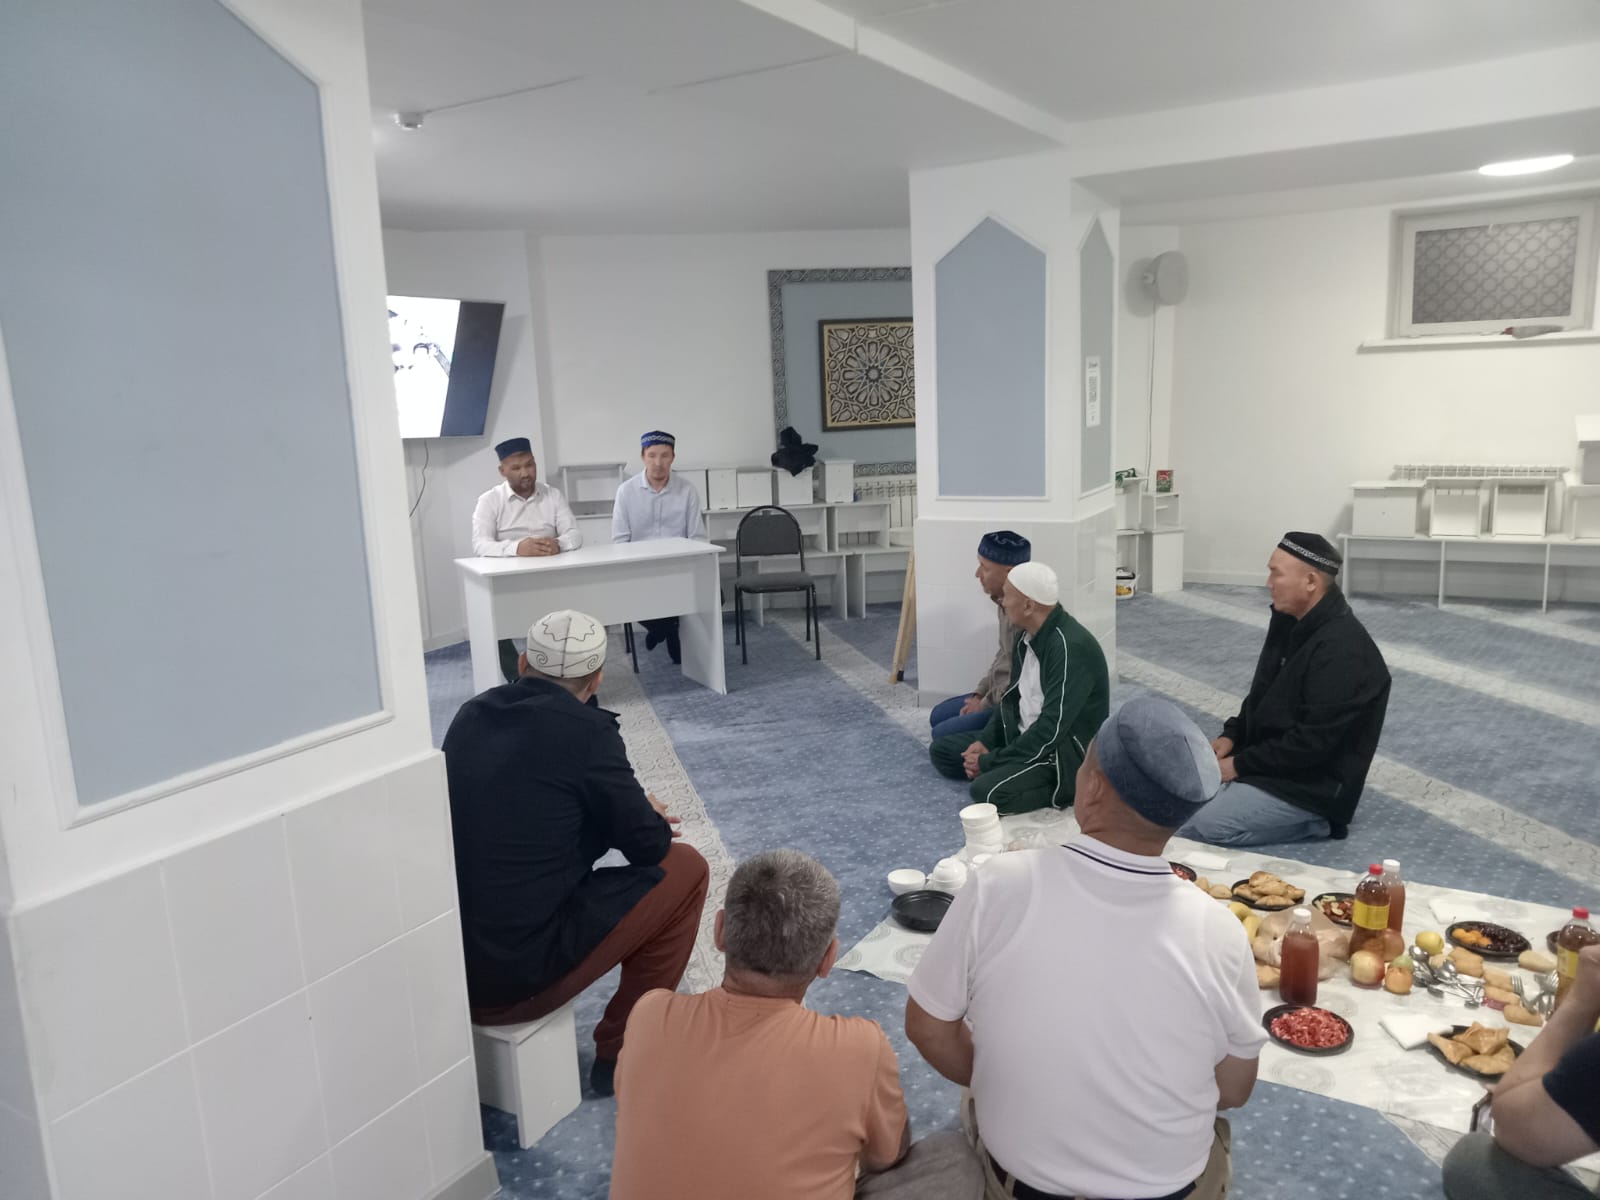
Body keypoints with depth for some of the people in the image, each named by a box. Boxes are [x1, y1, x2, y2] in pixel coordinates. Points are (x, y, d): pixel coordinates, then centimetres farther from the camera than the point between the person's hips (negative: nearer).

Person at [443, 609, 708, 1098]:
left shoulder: (470, 714, 5)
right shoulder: (586, 731, -14)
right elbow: (648, 845, -6)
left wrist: (632, 816, 23)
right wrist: (654, 818, 18)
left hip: (443, 957, 7)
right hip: (517, 972, -7)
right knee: (684, 868, 6)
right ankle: (621, 1052, 15)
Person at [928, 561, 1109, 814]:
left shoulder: (1070, 648, -26)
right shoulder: (1028, 636, 3)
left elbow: (1051, 731, -28)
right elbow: (1012, 697, 15)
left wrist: (990, 761, -20)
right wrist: (985, 741, -2)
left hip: (1065, 753, -9)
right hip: (1023, 738, 9)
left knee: (987, 792, -30)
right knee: (942, 750, 5)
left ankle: (1064, 787, -7)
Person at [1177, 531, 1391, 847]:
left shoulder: (1343, 650, -24)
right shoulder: (1291, 623, 6)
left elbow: (1314, 741, -26)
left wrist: (1240, 765, -19)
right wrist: (1232, 736, 1)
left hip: (1312, 785, -9)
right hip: (1269, 762, 10)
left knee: (1194, 829, -23)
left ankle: (1311, 821, -5)